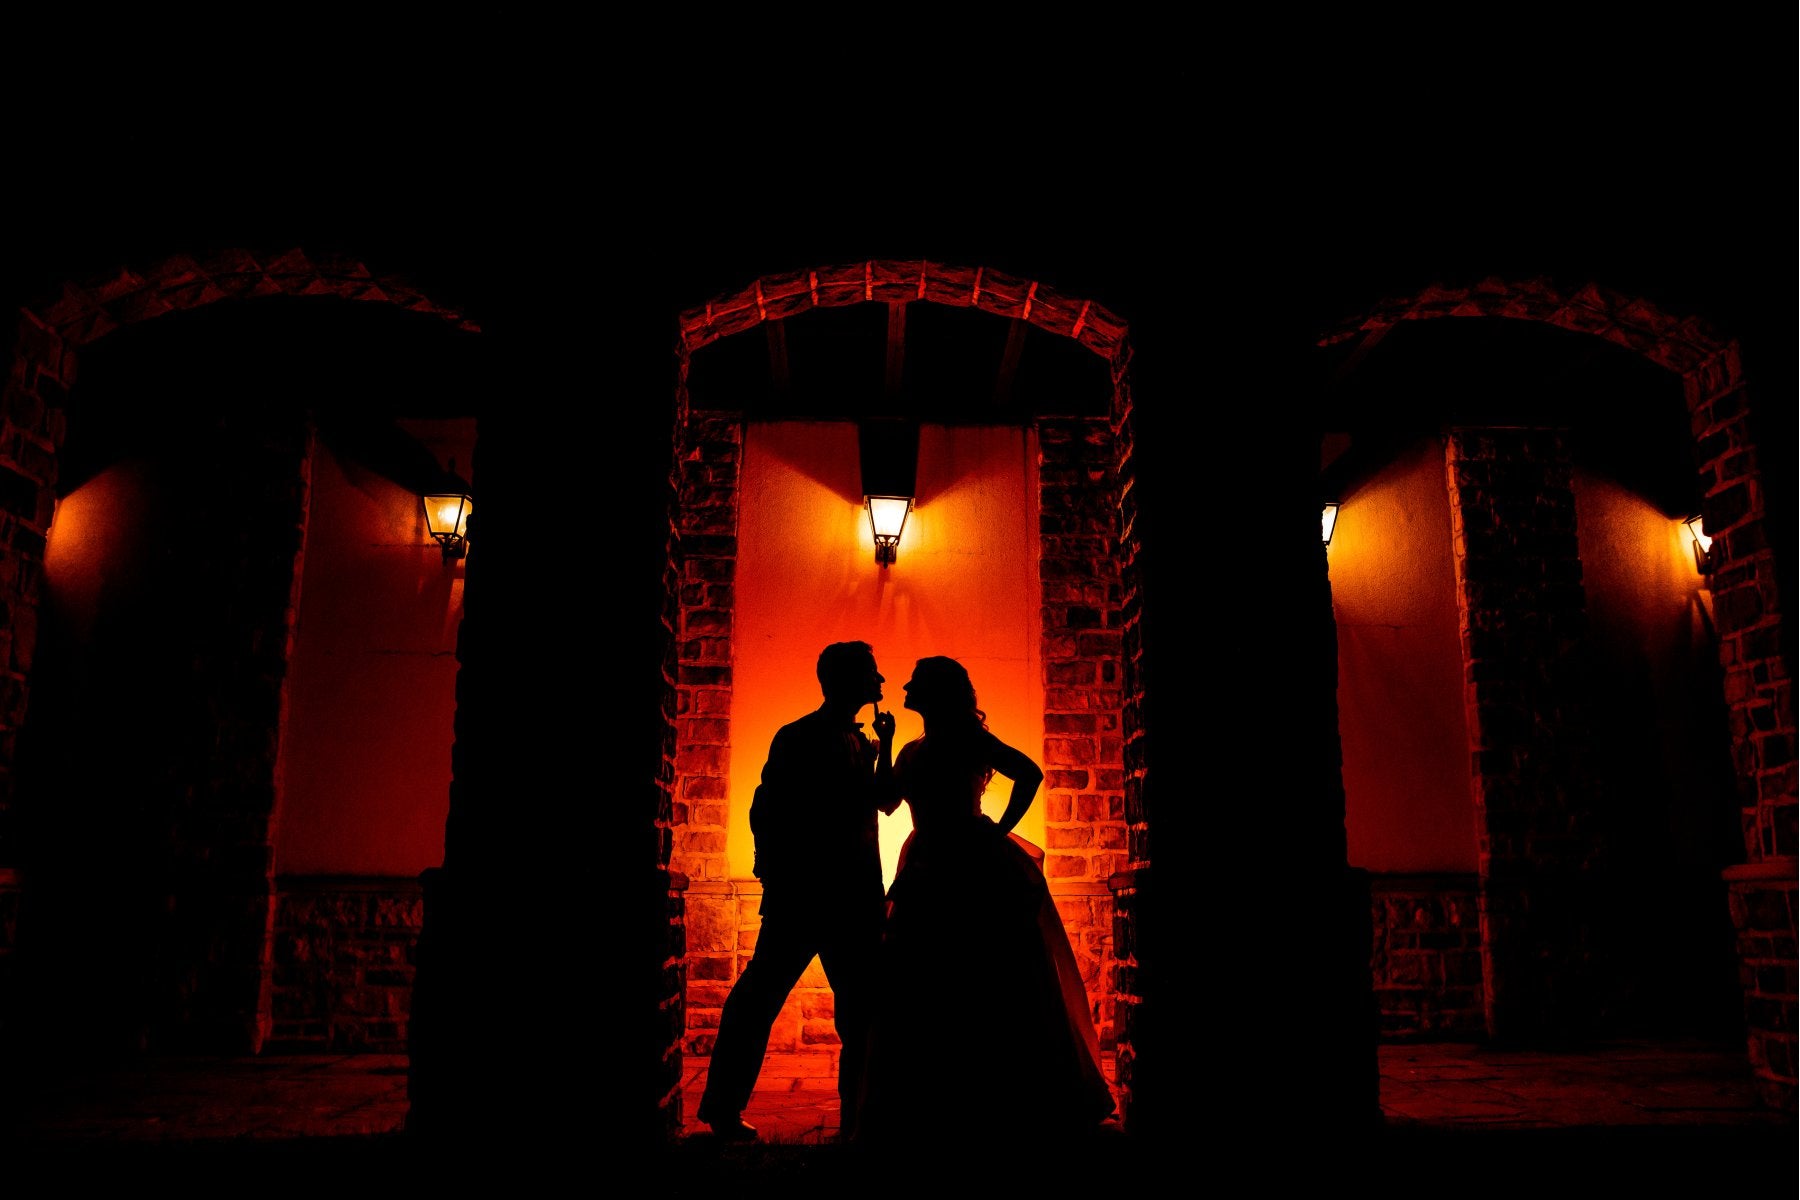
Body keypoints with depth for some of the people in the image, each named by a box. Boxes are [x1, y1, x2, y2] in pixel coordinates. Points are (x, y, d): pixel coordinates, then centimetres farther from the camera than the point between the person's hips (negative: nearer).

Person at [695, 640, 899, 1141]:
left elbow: (886, 800, 12)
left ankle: (857, 1115, 17)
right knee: (761, 994, -1)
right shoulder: (797, 737, -5)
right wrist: (776, 877, -8)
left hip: (855, 897, 7)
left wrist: (885, 744, 3)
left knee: (861, 1005, 8)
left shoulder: (861, 743, 16)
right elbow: (765, 810, -7)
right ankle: (723, 1107, 8)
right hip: (801, 894, -7)